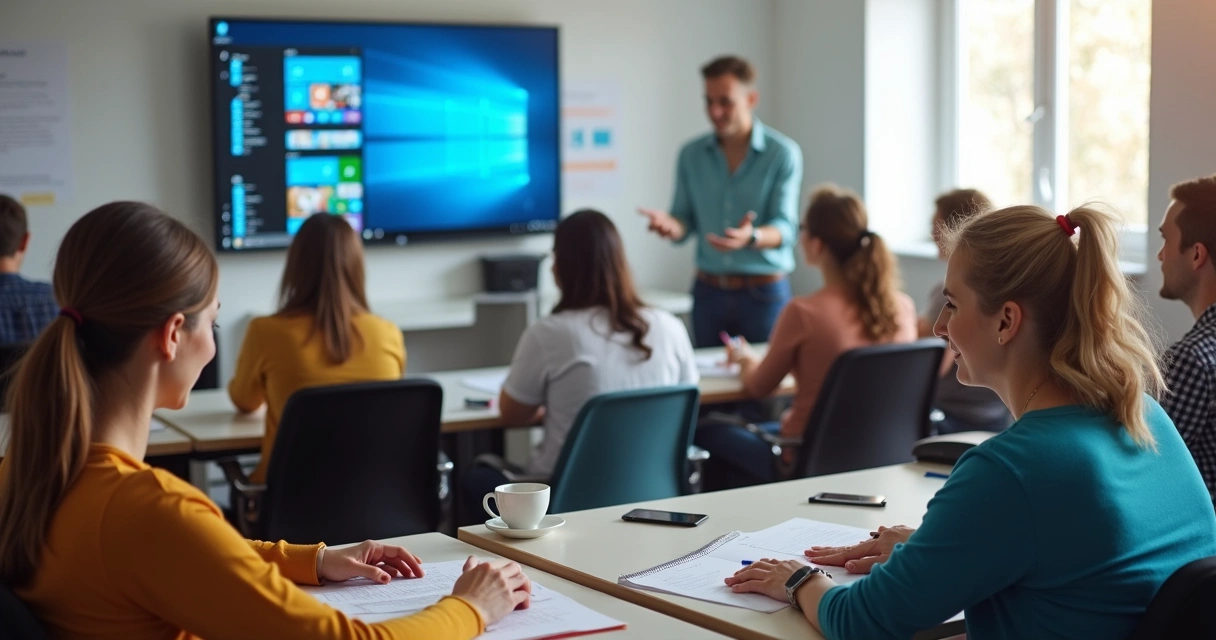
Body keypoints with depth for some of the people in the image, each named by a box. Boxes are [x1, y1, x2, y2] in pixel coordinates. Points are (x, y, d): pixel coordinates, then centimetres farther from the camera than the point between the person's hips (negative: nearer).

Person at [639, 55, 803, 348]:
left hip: (764, 292, -3)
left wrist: (751, 237, -34)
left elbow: (784, 230, -13)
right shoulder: (691, 155, 5)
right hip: (709, 291, 3)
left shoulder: (783, 153, -7)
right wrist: (670, 225, -16)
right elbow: (686, 222, 7)